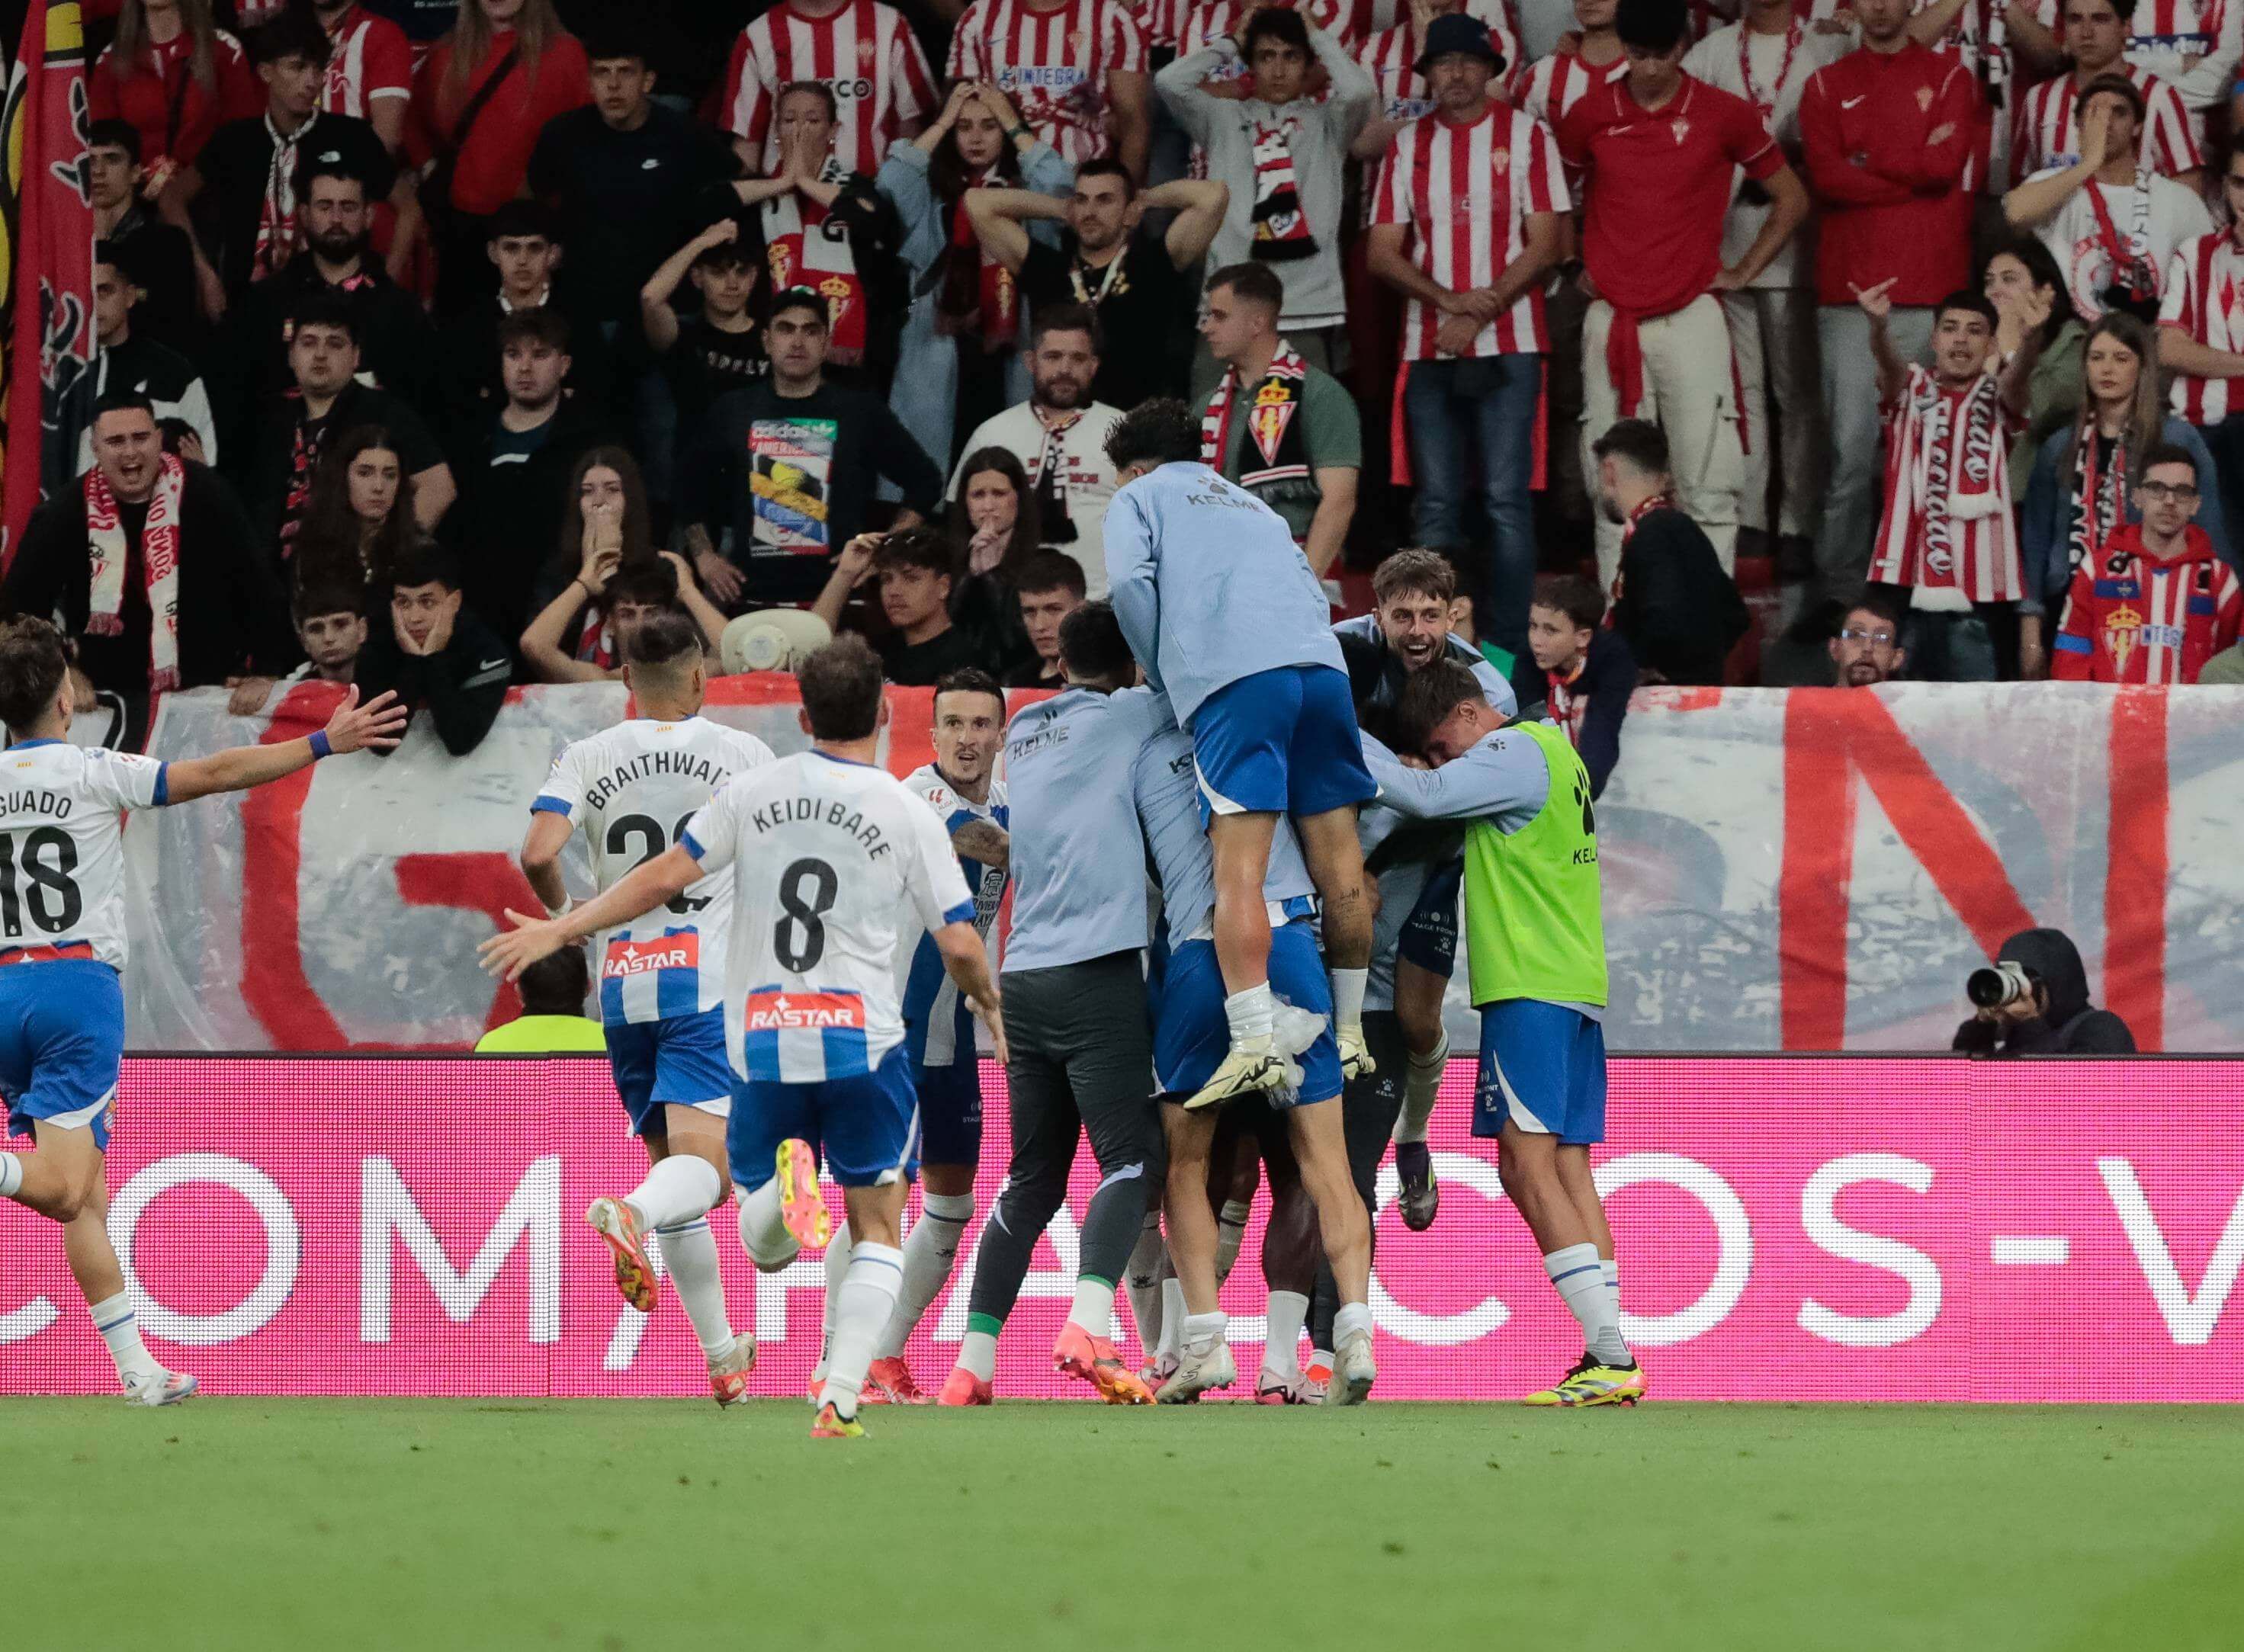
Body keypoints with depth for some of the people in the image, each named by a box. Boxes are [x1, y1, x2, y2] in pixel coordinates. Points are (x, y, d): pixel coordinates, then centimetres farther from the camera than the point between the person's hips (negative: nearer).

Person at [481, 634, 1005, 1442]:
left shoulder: (753, 791, 1)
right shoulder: (909, 815, -3)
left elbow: (666, 875, -2)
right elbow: (960, 944, -4)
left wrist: (559, 931, 8)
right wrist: (990, 1005, 18)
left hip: (760, 1048, 2)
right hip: (863, 1042, -2)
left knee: (766, 1250, 12)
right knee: (876, 1230, 11)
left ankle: (784, 1184, -25)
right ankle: (840, 1398, -7)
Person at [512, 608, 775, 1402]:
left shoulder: (586, 757, 4)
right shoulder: (745, 755, 2)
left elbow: (538, 854, -9)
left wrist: (564, 919, 11)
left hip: (623, 984, 3)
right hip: (711, 983, -3)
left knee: (673, 1160, 14)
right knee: (705, 1164, -13)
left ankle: (722, 1357, 19)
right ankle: (631, 1216, -48)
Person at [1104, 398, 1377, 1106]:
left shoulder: (1138, 498, 20)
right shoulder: (1254, 506, 36)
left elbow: (1130, 584, 2)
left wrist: (1160, 674, 15)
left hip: (1232, 680, -5)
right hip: (1320, 666, 5)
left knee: (1238, 869, -12)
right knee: (1337, 863, 8)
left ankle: (1255, 1044, -24)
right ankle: (1349, 1034, 10)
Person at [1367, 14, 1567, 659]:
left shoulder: (1525, 136, 2)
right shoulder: (1407, 145, 10)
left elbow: (1545, 244, -3)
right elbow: (1383, 253, 6)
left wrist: (1481, 313, -12)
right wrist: (1450, 300, -10)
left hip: (1508, 346, -3)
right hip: (1429, 349, 3)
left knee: (1506, 499, -7)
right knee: (1435, 503, 2)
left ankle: (1508, 648, -5)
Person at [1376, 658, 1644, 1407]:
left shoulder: (1514, 754, -8)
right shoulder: (1553, 750, 20)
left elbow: (1424, 796, -17)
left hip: (1530, 989, -10)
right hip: (1579, 986, 10)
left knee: (1527, 1167, -12)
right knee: (1568, 1171, 6)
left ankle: (1612, 1357, -19)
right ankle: (1609, 1363, 1)